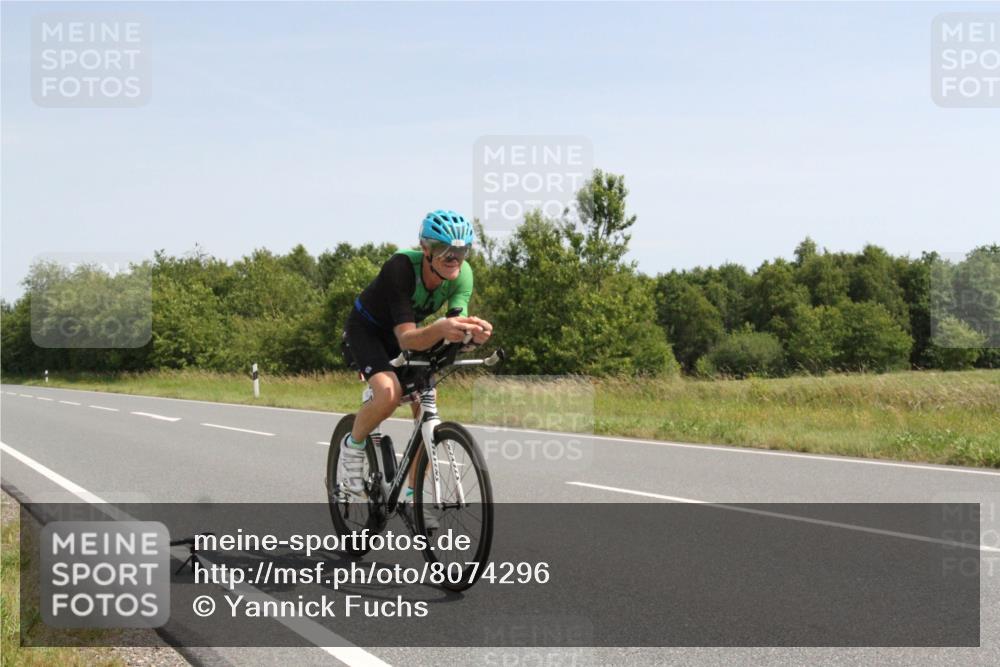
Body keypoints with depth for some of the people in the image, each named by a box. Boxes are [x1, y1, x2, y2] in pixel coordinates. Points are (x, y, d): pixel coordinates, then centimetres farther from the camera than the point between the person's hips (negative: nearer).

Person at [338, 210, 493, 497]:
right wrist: (441, 328, -61)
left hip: (402, 333, 5)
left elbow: (455, 329, -30)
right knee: (389, 393, -31)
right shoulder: (400, 267, -36)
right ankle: (352, 446, -3)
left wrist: (473, 331, -54)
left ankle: (413, 496, 7)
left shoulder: (462, 274, -21)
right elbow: (406, 338, -41)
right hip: (366, 330, -5)